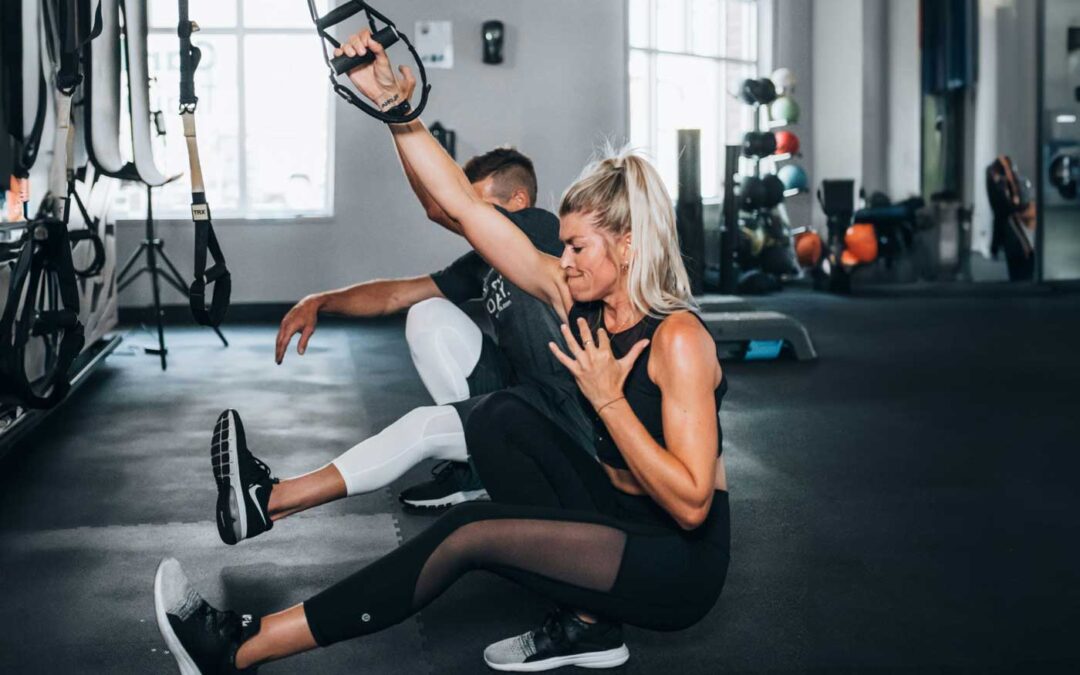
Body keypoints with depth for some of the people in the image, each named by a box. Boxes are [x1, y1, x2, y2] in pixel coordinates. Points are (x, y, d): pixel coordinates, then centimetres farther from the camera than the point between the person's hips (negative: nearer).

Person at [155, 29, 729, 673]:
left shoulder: (677, 338, -20)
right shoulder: (574, 295, 0)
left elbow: (690, 503, -25)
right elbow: (462, 203, -5)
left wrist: (607, 399, -23)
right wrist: (391, 100, -12)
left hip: (680, 562, -8)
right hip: (620, 515, 8)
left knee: (472, 531, -21)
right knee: (502, 416, -9)